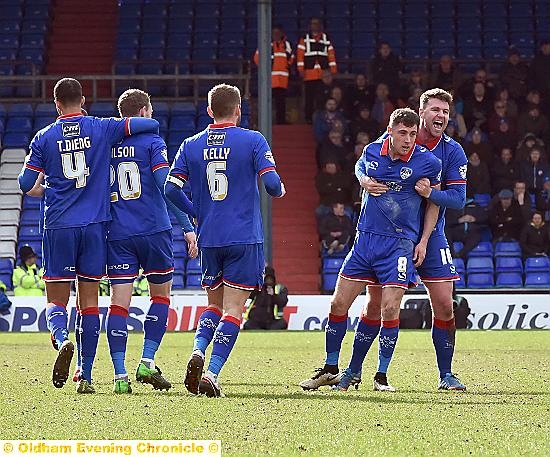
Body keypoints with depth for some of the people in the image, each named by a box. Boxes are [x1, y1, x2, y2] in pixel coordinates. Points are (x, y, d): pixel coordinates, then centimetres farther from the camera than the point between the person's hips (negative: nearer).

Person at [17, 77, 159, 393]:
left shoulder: (44, 138, 1)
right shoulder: (102, 129, 1)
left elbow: (25, 184, 2)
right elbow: (151, 124, -3)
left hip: (58, 227, -1)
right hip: (95, 225, 1)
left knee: (56, 300, 6)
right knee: (90, 302, 6)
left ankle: (62, 339, -26)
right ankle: (86, 377, 3)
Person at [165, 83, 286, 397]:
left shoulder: (191, 145, 5)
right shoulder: (253, 141, -4)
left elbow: (171, 188, 1)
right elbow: (271, 182, -13)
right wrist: (280, 190, 10)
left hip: (209, 239, 3)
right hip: (245, 239, -3)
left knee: (215, 304, 19)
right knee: (233, 309, -1)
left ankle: (198, 351, -6)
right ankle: (212, 374, -14)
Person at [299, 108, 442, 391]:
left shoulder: (427, 162, -8)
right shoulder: (372, 152, 0)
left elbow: (434, 202, 4)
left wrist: (423, 241, -1)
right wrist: (367, 182, 8)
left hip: (400, 244, -3)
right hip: (365, 239, 3)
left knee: (390, 309, -12)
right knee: (338, 304, 2)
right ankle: (330, 370, 16)